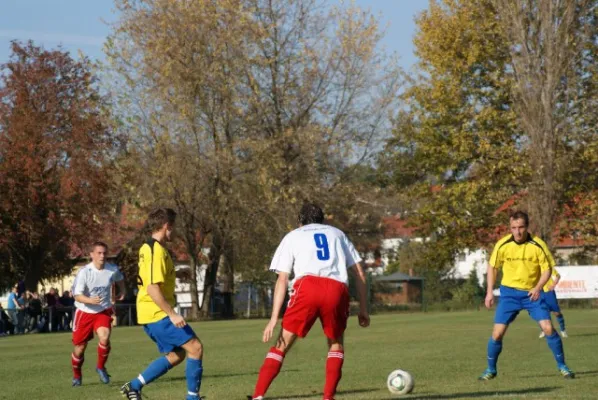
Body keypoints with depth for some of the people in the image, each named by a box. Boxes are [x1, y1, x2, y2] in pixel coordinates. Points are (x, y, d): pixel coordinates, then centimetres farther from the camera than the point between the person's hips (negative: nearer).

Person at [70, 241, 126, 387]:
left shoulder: (113, 270, -8)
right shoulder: (84, 272, -20)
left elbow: (119, 278, 19)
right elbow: (77, 295, -23)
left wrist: (122, 290, 6)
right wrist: (90, 300, -40)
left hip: (103, 311, 1)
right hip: (84, 312, -1)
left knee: (104, 338, -26)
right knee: (79, 347, 6)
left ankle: (101, 367, 0)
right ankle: (77, 375, 33)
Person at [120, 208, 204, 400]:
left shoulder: (147, 248, 15)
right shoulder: (157, 251, -17)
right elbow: (152, 288, -24)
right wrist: (172, 314, -24)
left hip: (151, 314, 10)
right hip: (158, 314, -10)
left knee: (175, 355, 13)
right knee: (195, 347, -9)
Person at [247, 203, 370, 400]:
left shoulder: (293, 236, 24)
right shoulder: (337, 233, 31)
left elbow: (282, 280, 13)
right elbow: (359, 273, 23)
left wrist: (274, 318, 8)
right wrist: (363, 309, 26)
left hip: (308, 286, -2)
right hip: (337, 290, 2)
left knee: (282, 345, 6)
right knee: (336, 345, 24)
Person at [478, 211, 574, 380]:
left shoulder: (538, 245, -13)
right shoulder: (502, 245, -9)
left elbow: (547, 269, -5)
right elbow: (492, 266, 6)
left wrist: (538, 287, -22)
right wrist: (490, 292, 2)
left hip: (532, 292, -1)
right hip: (509, 292, 1)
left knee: (548, 328, -13)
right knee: (497, 333, -6)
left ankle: (562, 366, 3)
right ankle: (491, 369, 14)